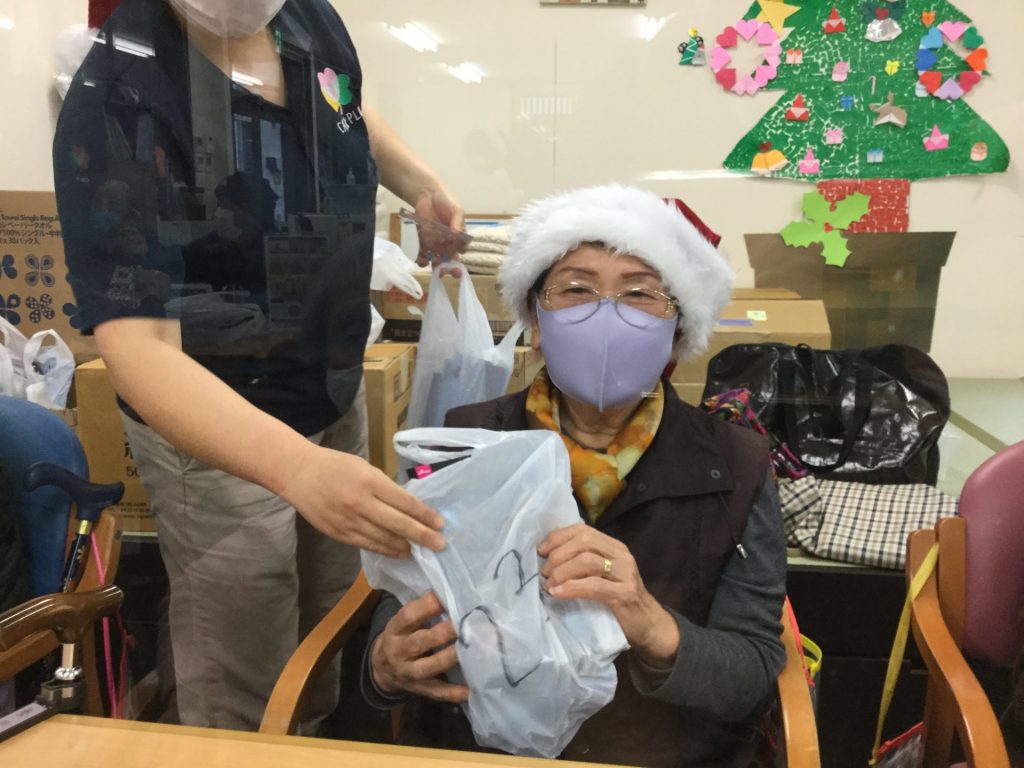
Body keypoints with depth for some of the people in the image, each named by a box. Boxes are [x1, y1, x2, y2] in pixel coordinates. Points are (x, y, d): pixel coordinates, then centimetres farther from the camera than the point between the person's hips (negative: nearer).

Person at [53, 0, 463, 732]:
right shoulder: (117, 104, -28)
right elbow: (138, 348, -36)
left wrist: (421, 186, -2)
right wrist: (296, 467, -52)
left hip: (338, 393, 7)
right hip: (217, 428, -6)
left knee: (334, 626, 26)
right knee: (241, 696, 10)